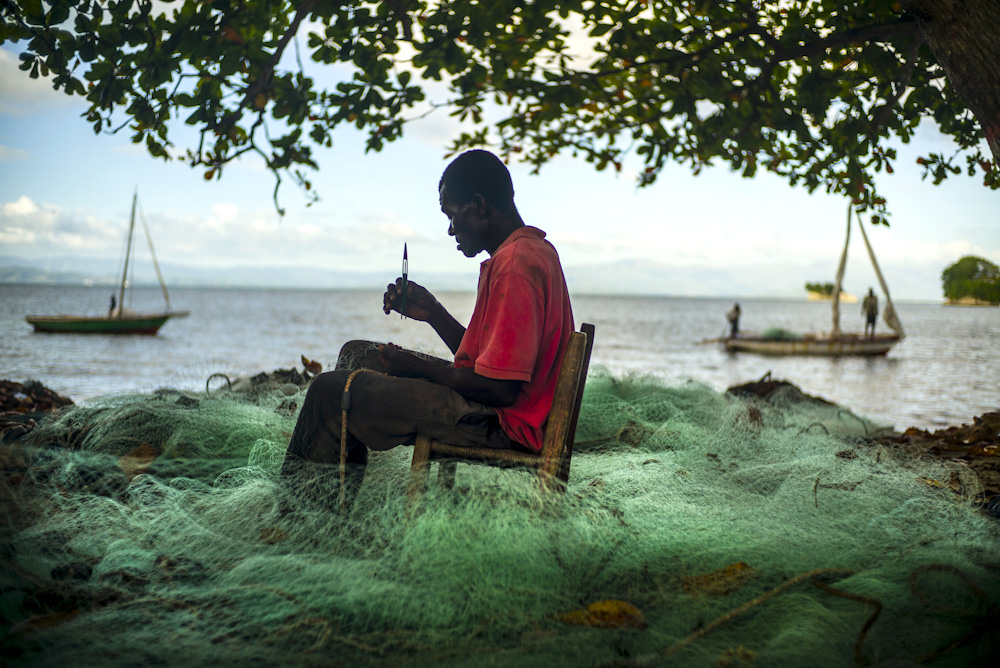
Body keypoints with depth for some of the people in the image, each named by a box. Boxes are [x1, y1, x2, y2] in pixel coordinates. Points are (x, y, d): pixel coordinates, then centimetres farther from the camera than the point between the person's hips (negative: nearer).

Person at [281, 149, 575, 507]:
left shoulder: (515, 264, -21)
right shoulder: (530, 250, 14)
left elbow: (501, 389, -26)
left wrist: (421, 368, -12)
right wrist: (432, 312, 8)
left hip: (502, 421, -11)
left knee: (330, 390, -12)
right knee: (356, 354, 20)